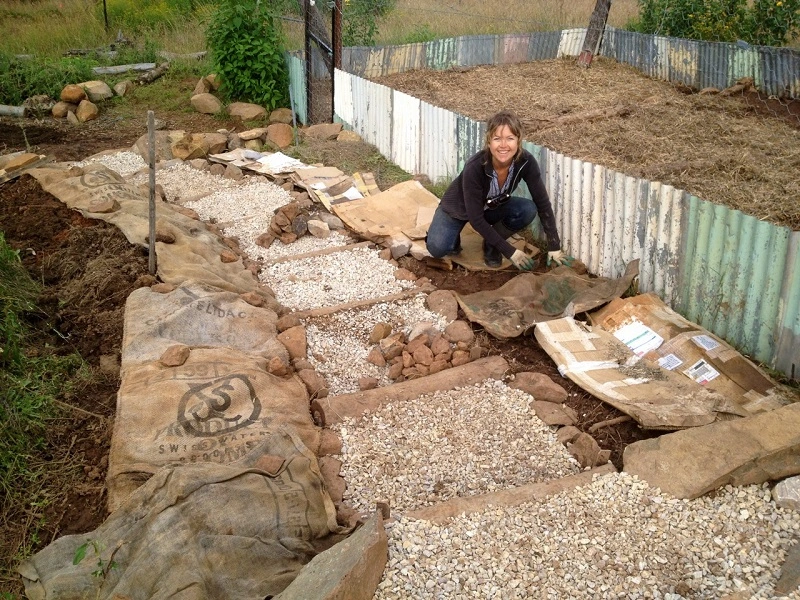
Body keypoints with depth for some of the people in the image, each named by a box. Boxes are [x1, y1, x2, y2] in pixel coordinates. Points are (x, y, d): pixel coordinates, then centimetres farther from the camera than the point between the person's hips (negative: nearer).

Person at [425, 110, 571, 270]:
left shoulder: (526, 162, -26)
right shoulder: (475, 167, -37)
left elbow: (543, 203, -18)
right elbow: (476, 218, -30)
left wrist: (554, 247, -20)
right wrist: (510, 252, -29)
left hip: (492, 207, 4)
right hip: (458, 208, -4)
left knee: (528, 210, -25)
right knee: (438, 248, -29)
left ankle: (491, 244, -1)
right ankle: (453, 237, 6)